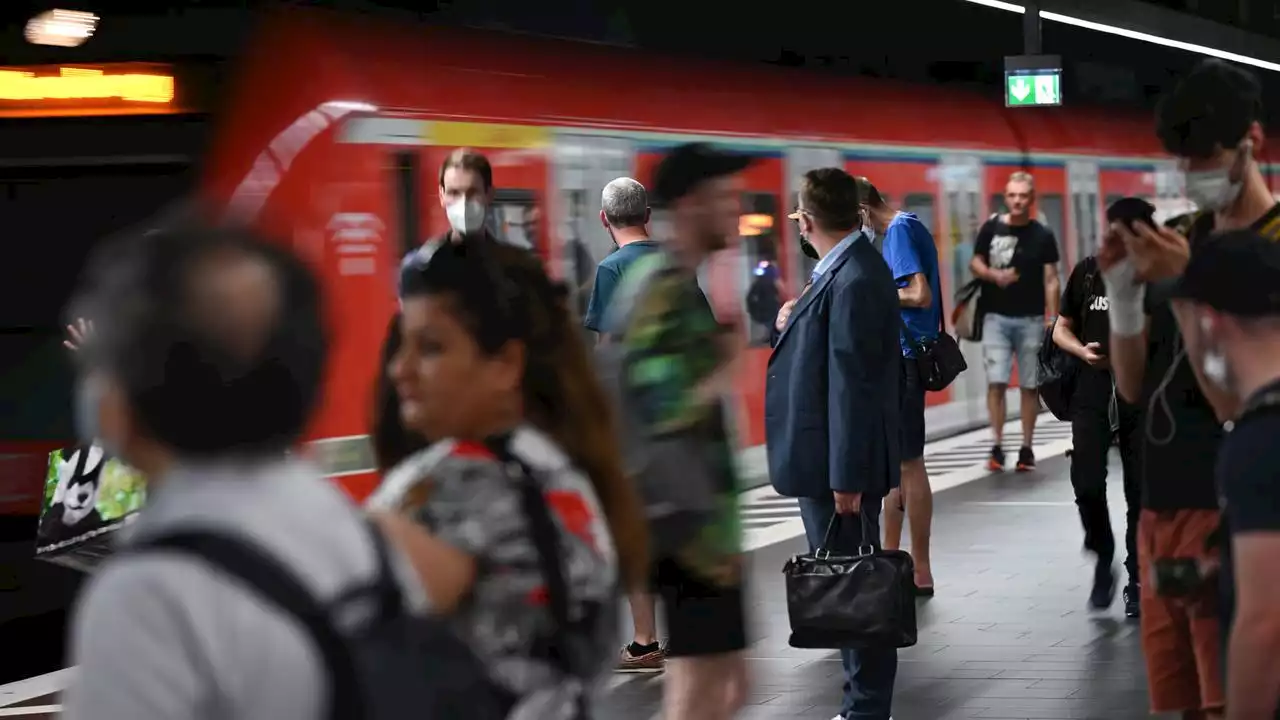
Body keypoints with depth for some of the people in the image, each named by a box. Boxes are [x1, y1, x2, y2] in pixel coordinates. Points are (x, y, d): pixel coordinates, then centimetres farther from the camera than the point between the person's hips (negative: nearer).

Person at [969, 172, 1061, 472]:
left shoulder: (1043, 236, 1)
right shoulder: (991, 228, 2)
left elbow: (1051, 280, 1)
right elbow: (975, 263, 8)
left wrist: (1053, 319, -4)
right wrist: (994, 275, -13)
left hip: (1031, 320, 0)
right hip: (996, 317, 0)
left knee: (1029, 386, 4)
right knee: (996, 382, -8)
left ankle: (1027, 448, 11)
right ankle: (997, 446, -3)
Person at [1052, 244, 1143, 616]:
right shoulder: (1088, 271, 6)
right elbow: (1062, 329, 13)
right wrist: (1083, 351, -7)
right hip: (1093, 394, 1)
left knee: (1141, 492, 2)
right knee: (1086, 484, -11)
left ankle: (1137, 585, 15)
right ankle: (1103, 560, 15)